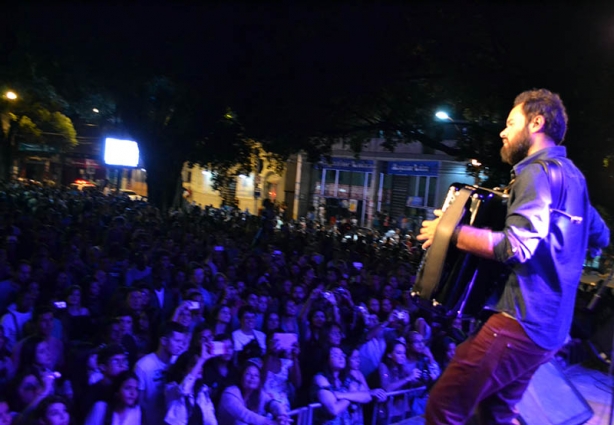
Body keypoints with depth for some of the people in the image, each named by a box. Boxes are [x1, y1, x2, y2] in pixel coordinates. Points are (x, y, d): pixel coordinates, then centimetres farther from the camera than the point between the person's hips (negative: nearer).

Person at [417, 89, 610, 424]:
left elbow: (517, 247, -27)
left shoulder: (537, 171, -13)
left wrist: (451, 232, -18)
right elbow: (601, 237, 30)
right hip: (550, 323, 10)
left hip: (522, 320, -10)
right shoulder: (571, 174, 16)